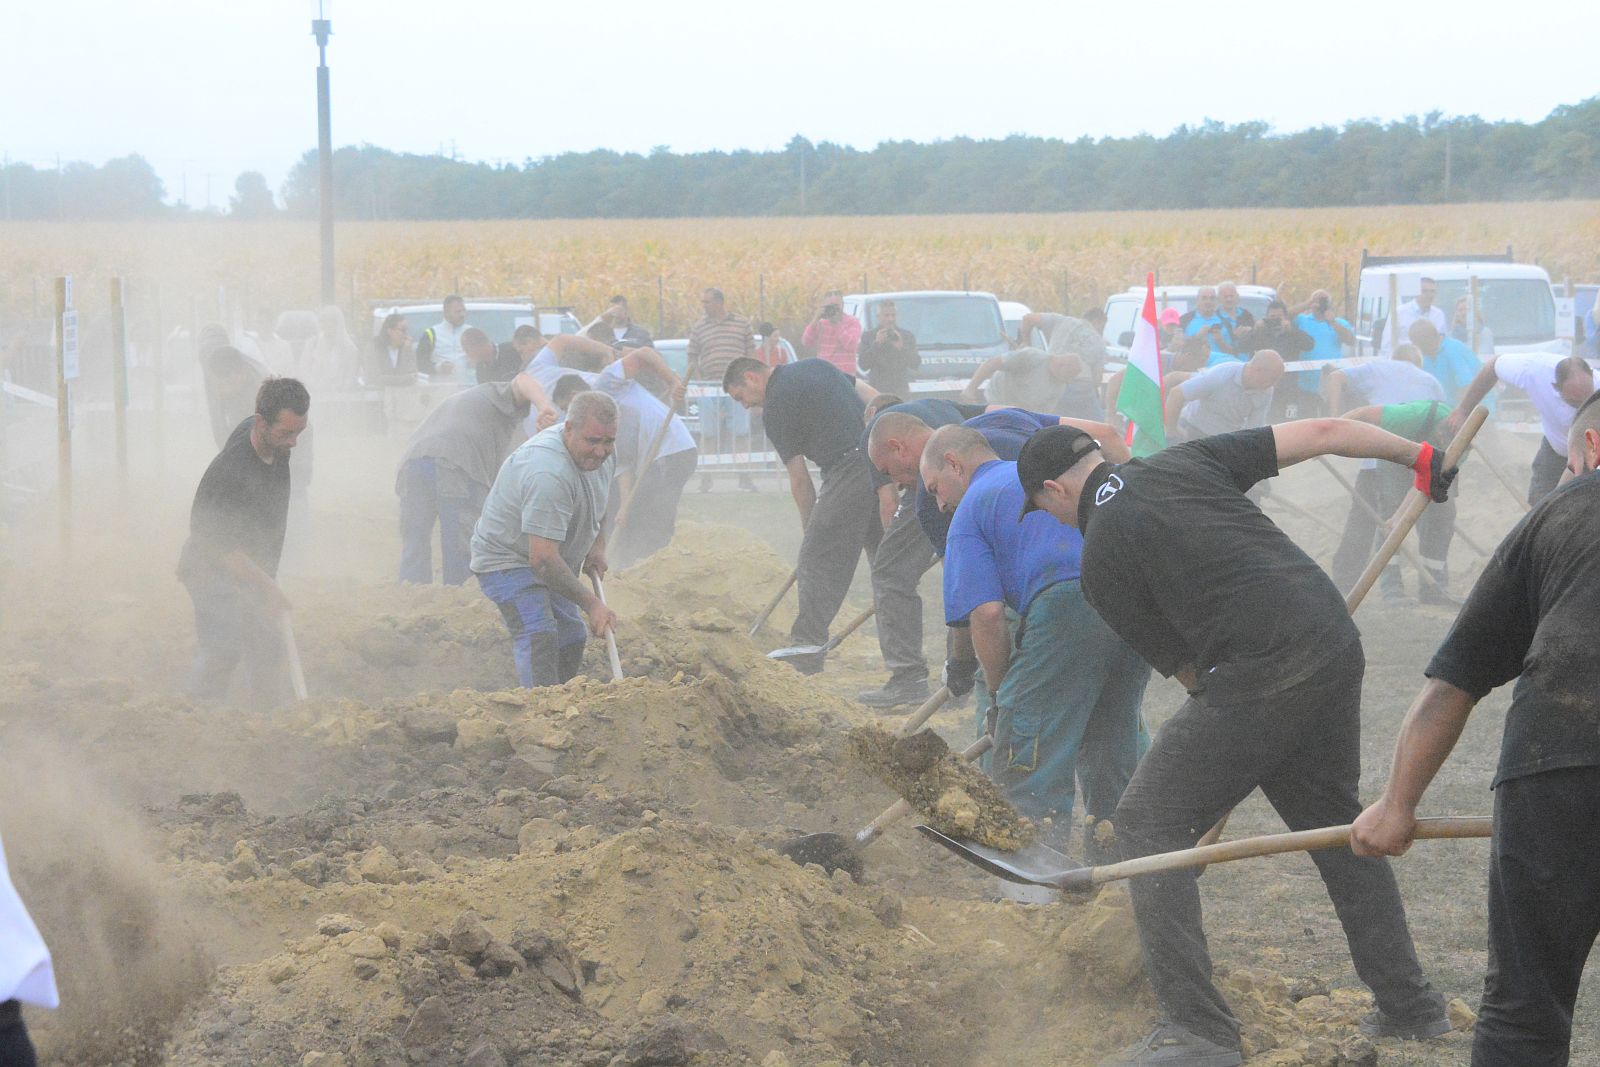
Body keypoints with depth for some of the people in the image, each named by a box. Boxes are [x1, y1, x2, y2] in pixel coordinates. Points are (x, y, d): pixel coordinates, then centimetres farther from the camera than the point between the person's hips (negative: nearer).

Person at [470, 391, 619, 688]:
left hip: (553, 564, 9)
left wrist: (598, 545, 5)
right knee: (538, 639, -25)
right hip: (508, 559, -9)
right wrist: (592, 604, -32)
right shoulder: (548, 474, -37)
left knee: (571, 640, 11)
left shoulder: (602, 452, -6)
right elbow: (542, 559, -37)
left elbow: (597, 502, 20)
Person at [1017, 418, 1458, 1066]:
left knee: (1148, 829, 2)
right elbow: (1321, 434, 15)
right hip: (1337, 643, 7)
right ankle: (1409, 1006, 29)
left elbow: (1182, 667, 7)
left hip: (1259, 675, -7)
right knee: (1335, 821, 24)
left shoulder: (1100, 561, 5)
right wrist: (1418, 455, 26)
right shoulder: (1184, 462, 18)